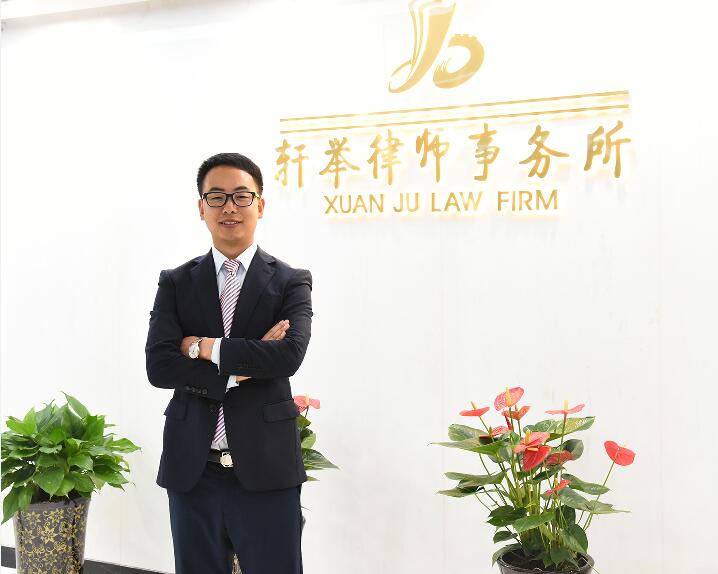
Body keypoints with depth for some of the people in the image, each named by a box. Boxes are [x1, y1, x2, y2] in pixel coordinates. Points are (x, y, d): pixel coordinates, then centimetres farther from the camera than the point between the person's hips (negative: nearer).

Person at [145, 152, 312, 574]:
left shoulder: (291, 283, 0)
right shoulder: (176, 283, 5)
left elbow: (289, 355, -17)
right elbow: (159, 366, -7)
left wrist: (204, 347, -11)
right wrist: (241, 366, -14)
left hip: (266, 471, -2)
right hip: (192, 471, 2)